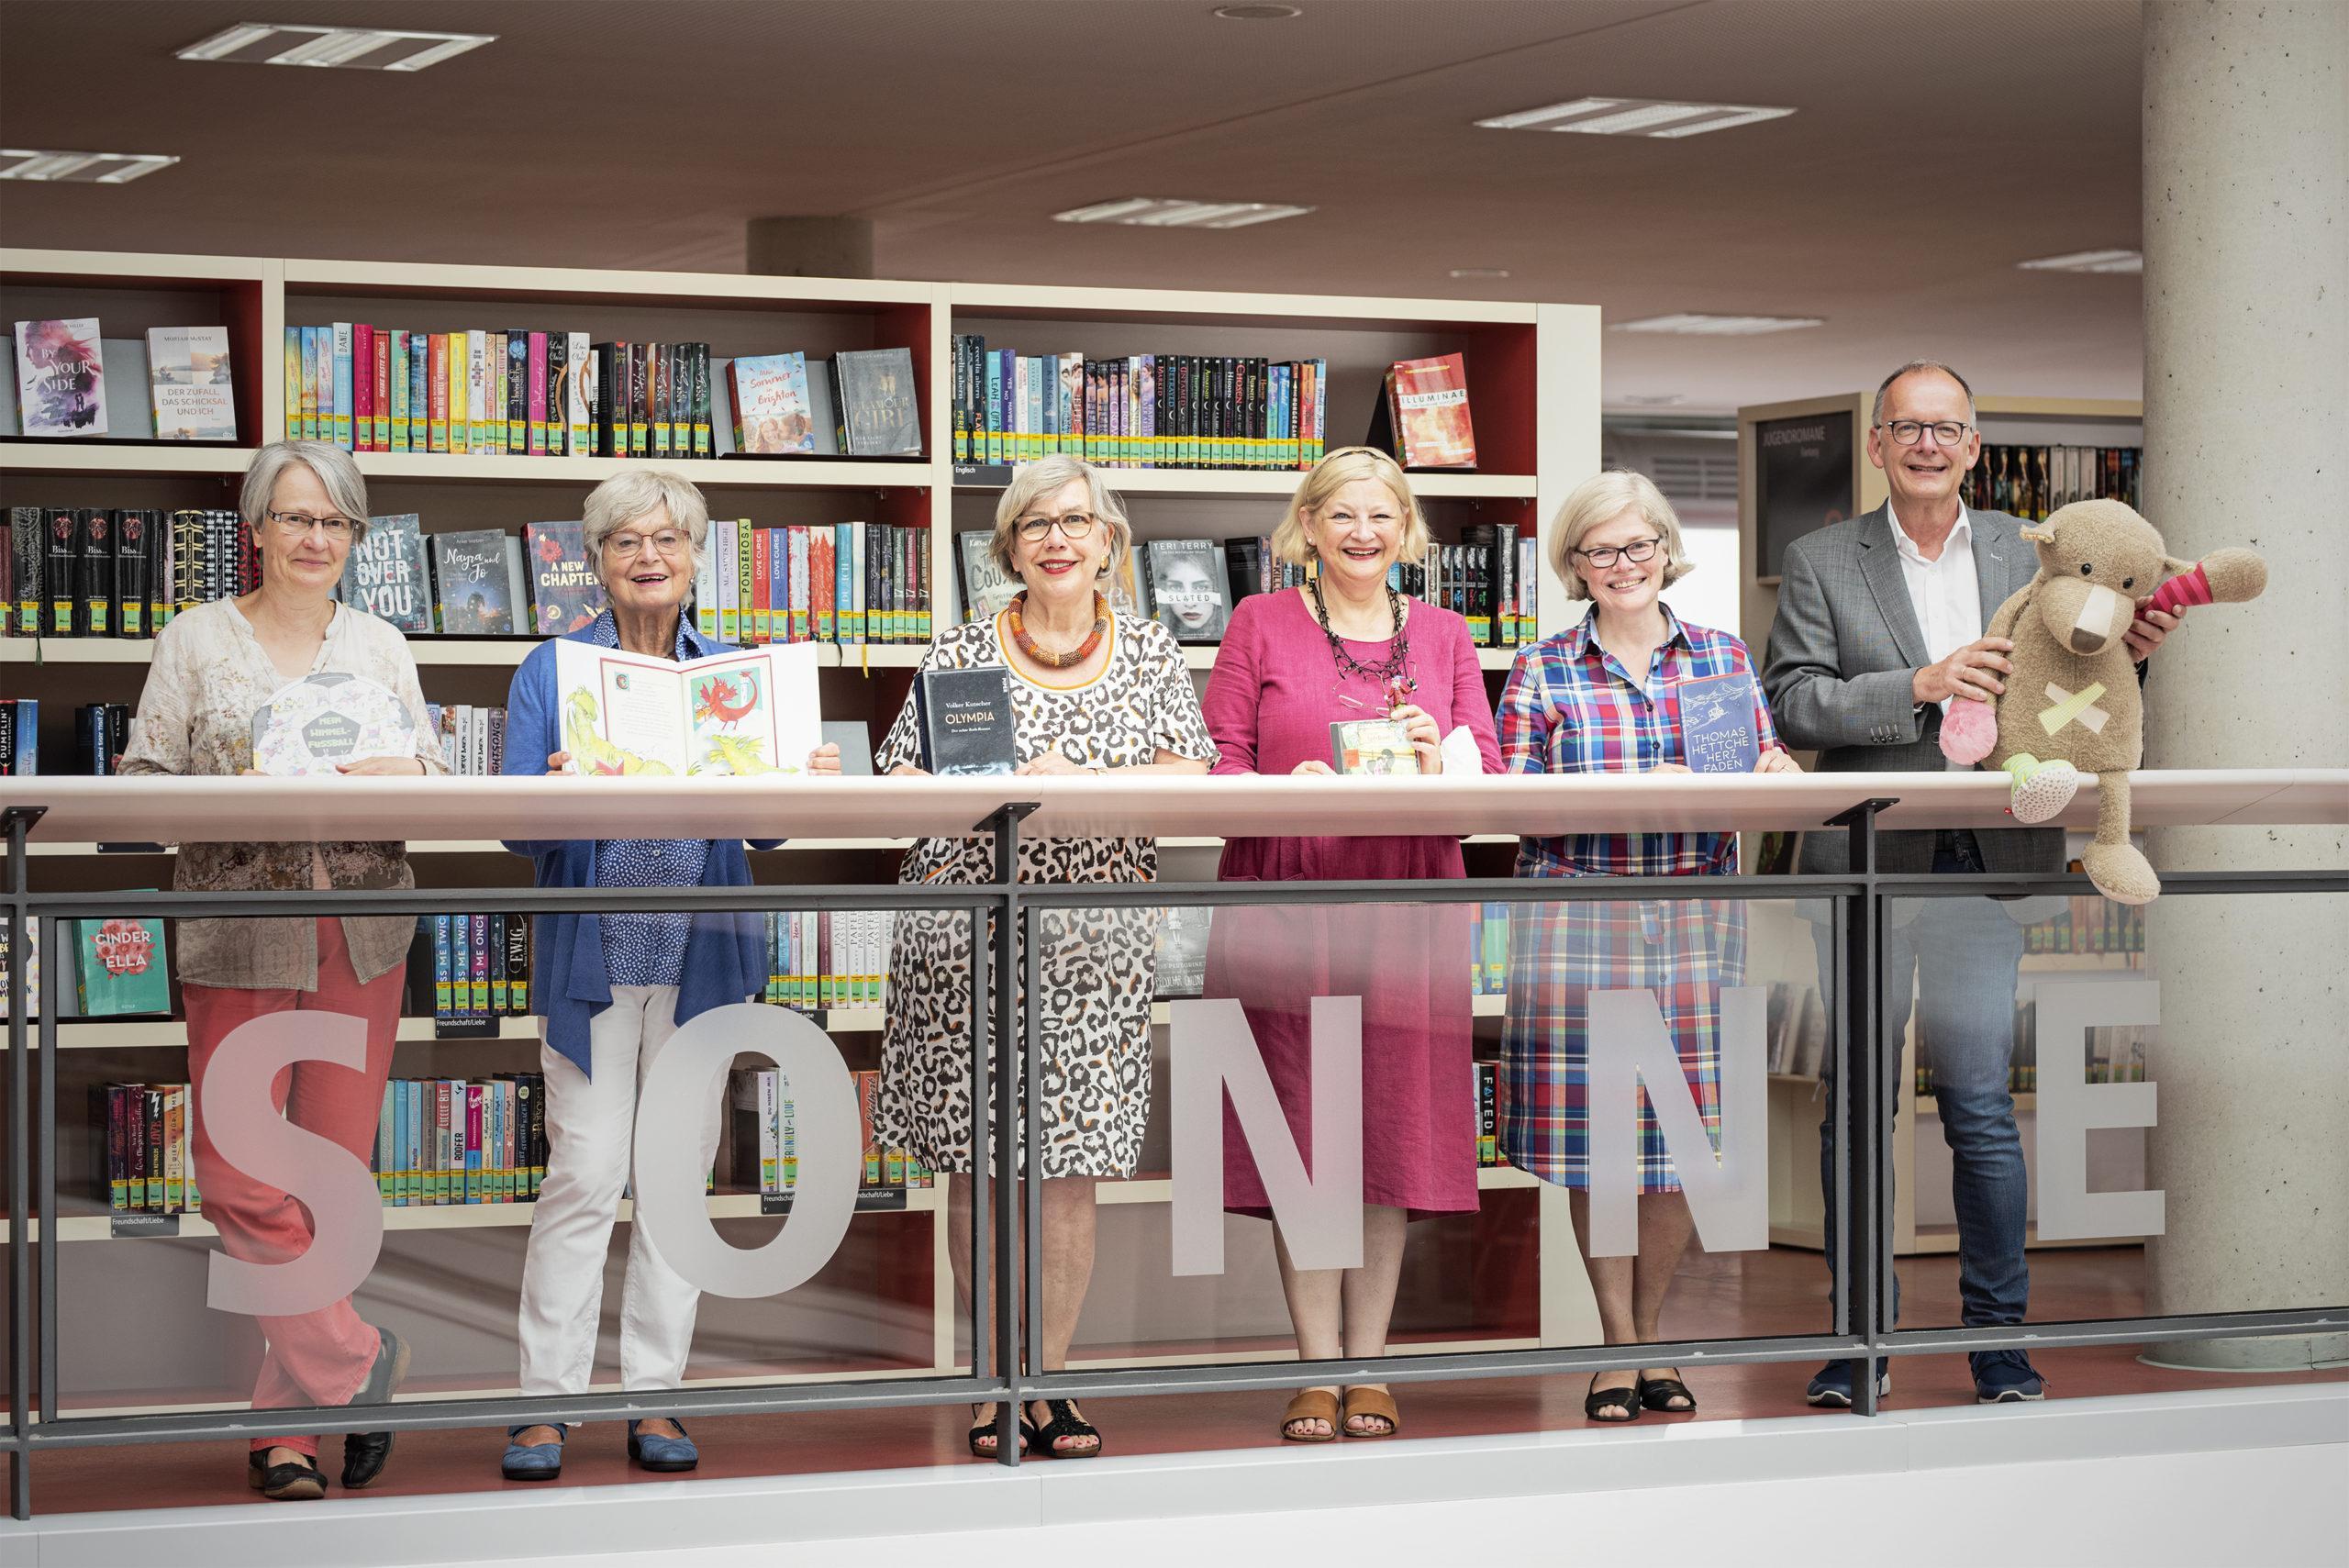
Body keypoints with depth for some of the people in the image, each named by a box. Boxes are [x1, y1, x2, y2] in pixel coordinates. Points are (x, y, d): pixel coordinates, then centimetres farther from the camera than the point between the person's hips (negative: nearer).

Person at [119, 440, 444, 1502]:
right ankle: (357, 1361, 8)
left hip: (360, 940, 2)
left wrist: (404, 774, -12)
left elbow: (432, 776, 11)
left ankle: (290, 1423, 12)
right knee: (240, 1185, -9)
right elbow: (142, 782, 0)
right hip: (237, 939, -2)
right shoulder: (197, 640, 4)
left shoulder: (381, 645, 12)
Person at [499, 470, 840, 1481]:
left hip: (702, 954, 3)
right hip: (591, 954, -2)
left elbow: (768, 826, 6)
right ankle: (548, 1402, 1)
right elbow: (518, 834, -3)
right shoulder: (550, 672, 3)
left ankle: (656, 1399, 13)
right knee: (585, 1174, -7)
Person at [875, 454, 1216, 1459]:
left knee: (1071, 1165, 0)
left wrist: (1080, 781, -17)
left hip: (1097, 945, 1)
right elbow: (900, 780, 4)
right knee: (976, 1161, 0)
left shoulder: (1149, 653, 9)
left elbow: (1188, 777, -3)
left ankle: (1049, 1385, 10)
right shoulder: (960, 654, 7)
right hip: (968, 933, 0)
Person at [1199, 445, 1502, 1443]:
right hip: (1284, 902, -2)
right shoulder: (1260, 626, 7)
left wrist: (1439, 761, -11)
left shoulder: (1444, 637, 14)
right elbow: (1218, 765, 3)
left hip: (1407, 909, 2)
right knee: (1301, 1131, -3)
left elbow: (1490, 780, 10)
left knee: (1394, 1126, 0)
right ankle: (1318, 1370, 4)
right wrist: (1285, 792, -17)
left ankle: (1369, 1368, 8)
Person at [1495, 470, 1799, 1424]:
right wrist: (1633, 794, -17)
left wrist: (1776, 775, -12)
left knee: (1683, 1137, 3)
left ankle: (1650, 1337, 20)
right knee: (1598, 1134, -1)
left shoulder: (1723, 658, 11)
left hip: (1695, 922, 2)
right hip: (1579, 924, -2)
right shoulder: (1542, 673, 3)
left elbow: (1764, 780, 12)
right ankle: (1618, 1347, 13)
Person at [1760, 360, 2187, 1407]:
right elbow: (1790, 703, -5)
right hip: (1865, 861, -1)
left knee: (1980, 1104, -2)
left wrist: (2123, 655, -6)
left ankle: (2000, 1341, 8)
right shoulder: (1822, 563, 5)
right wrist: (1919, 685, -15)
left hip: (1985, 859, 1)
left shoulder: (2024, 555, 11)